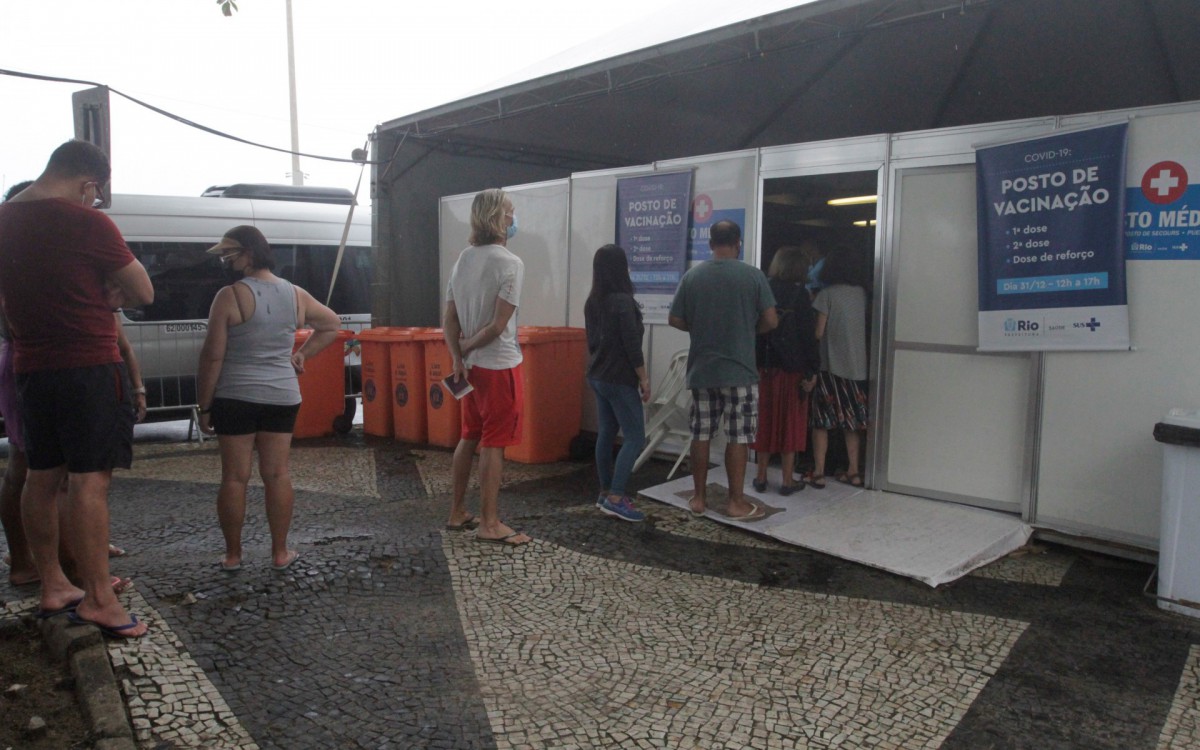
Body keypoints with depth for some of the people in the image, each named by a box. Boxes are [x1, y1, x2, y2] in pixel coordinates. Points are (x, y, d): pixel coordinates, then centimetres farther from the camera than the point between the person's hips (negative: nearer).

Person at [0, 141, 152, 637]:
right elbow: (143, 293, -8)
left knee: (41, 477, 13)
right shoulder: (87, 224, -13)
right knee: (90, 480, -6)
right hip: (89, 367, -8)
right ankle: (98, 599, -3)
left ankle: (52, 587, 24)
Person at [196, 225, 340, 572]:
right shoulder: (295, 295, 5)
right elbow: (332, 324, 20)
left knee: (234, 477, 5)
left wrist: (204, 406, -3)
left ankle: (233, 555, 15)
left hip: (235, 398, -4)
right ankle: (280, 553, 14)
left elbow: (212, 357, -10)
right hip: (282, 397, 4)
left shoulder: (229, 296, -10)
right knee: (277, 475, 8)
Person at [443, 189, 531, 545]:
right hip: (499, 366, -8)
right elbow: (499, 325, -19)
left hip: (472, 365, 8)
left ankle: (457, 512, 25)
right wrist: (467, 346, -5)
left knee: (469, 438, 16)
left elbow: (449, 320, 6)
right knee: (493, 443, -1)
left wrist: (458, 359, 1)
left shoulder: (462, 260, 8)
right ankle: (489, 523, 6)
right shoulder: (510, 263, -15)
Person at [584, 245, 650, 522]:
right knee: (635, 437, -5)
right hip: (619, 379, -9)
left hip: (597, 376, 9)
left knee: (606, 433, 13)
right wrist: (644, 378, -11)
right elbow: (632, 345, -18)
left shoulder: (592, 301, 8)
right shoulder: (622, 301, -17)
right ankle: (615, 498, -9)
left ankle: (605, 492, 18)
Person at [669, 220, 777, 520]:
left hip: (701, 370, 3)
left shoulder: (692, 276, 1)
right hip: (740, 371, -3)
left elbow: (674, 319, 3)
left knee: (700, 435, 10)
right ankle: (736, 502, 10)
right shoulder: (753, 275, -6)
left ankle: (699, 498, 18)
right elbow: (770, 321, -6)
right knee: (738, 437, 4)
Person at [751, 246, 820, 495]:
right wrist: (812, 370, -6)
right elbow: (808, 335, -11)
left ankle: (761, 477, 18)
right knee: (790, 423, 6)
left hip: (764, 366, 4)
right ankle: (788, 481, 11)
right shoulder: (799, 294, -9)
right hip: (792, 367, -3)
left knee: (765, 420, 12)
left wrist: (756, 363, 9)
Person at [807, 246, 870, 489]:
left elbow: (818, 332, -9)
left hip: (830, 365, -5)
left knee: (821, 420, 3)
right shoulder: (862, 293, 5)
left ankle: (818, 473, 3)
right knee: (850, 421, 13)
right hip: (856, 365, 5)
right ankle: (853, 471, 17)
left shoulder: (827, 294, -10)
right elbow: (865, 327, 9)